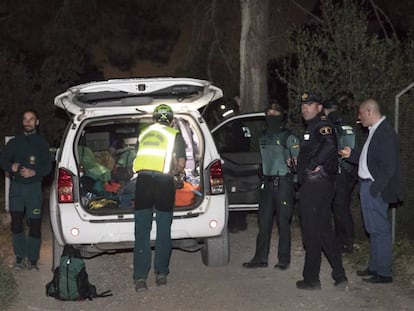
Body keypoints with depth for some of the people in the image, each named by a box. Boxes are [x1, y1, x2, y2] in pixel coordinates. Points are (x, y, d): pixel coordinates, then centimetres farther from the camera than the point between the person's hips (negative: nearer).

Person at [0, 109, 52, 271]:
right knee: (16, 223, -6)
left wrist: (34, 172, -19)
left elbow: (47, 166, 0)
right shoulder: (14, 142, 11)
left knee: (35, 224, -2)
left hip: (33, 186, -1)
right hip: (16, 186, 1)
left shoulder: (42, 143, 6)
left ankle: (32, 259, 8)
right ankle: (20, 257, 5)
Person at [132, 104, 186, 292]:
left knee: (142, 230, 3)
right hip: (164, 180, -2)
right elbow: (181, 165, 4)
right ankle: (161, 274, 15)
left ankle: (140, 278, 0)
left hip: (143, 179, 2)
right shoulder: (174, 135, 8)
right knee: (163, 230, 10)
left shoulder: (144, 134, 17)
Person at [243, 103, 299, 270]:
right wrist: (264, 176, 11)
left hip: (283, 183, -6)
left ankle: (284, 259, 7)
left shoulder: (289, 137, -6)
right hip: (267, 182, 6)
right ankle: (260, 258, 14)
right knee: (264, 221, 8)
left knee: (283, 223, -1)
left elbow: (299, 159, -13)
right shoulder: (264, 137, 15)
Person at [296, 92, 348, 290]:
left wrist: (313, 165, -24)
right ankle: (339, 275, 20)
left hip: (315, 185, -10)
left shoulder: (322, 125, -12)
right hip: (312, 185, 10)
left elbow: (330, 145, -31)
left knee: (311, 233, -3)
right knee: (324, 231, 14)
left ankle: (311, 279, 4)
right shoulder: (311, 127, 19)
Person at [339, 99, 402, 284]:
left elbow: (388, 166, -20)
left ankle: (384, 273, 4)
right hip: (367, 187, 10)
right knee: (373, 229, 16)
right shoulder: (375, 131, 14)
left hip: (375, 189, -10)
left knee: (380, 230, -3)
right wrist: (351, 155, 11)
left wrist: (375, 189, -20)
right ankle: (374, 267, 27)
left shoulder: (385, 133, -16)